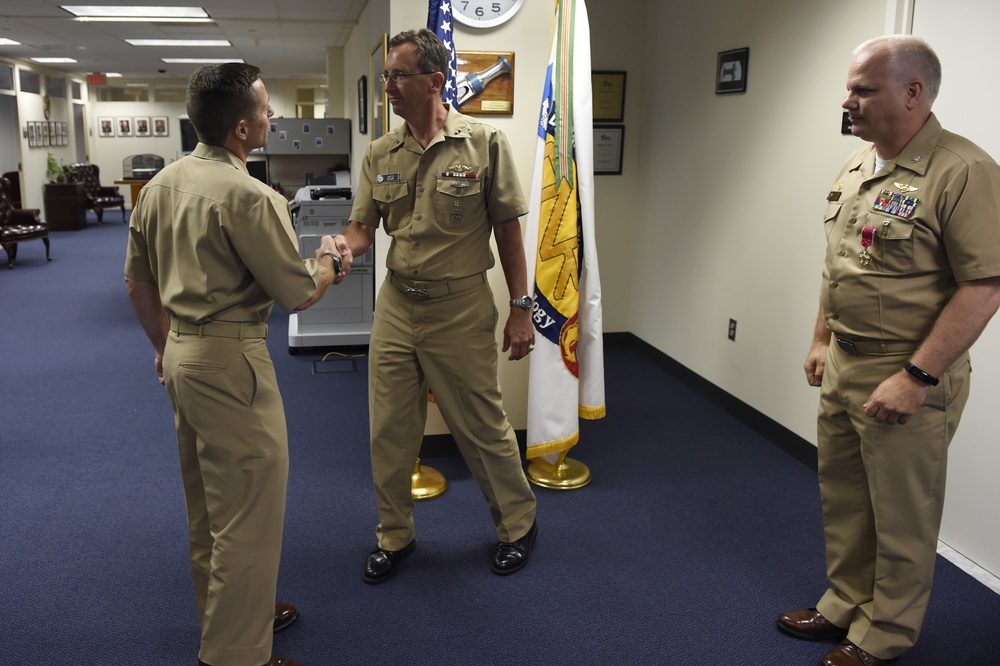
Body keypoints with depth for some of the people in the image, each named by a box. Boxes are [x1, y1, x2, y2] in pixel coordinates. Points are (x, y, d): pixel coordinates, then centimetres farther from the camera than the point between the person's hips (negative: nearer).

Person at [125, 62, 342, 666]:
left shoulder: (160, 185, 7)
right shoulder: (247, 196, -20)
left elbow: (139, 281, 15)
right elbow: (299, 293, -16)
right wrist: (326, 261, 4)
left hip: (181, 352, 10)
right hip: (231, 361, -10)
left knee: (208, 503, 22)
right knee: (248, 515, 2)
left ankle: (224, 613, 41)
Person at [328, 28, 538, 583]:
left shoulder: (483, 143, -8)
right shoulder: (380, 153, 4)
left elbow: (507, 228, -5)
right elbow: (363, 226, 5)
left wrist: (520, 308, -5)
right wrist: (345, 245, -20)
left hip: (461, 309, -4)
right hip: (396, 307, 4)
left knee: (483, 427, 8)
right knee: (389, 433, 11)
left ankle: (517, 523, 32)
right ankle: (394, 536, 31)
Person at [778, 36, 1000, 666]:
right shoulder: (856, 167, 9)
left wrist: (914, 377, -23)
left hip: (908, 377, -8)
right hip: (842, 366, 8)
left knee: (901, 518, 8)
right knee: (842, 497, 19)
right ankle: (846, 603, 38)